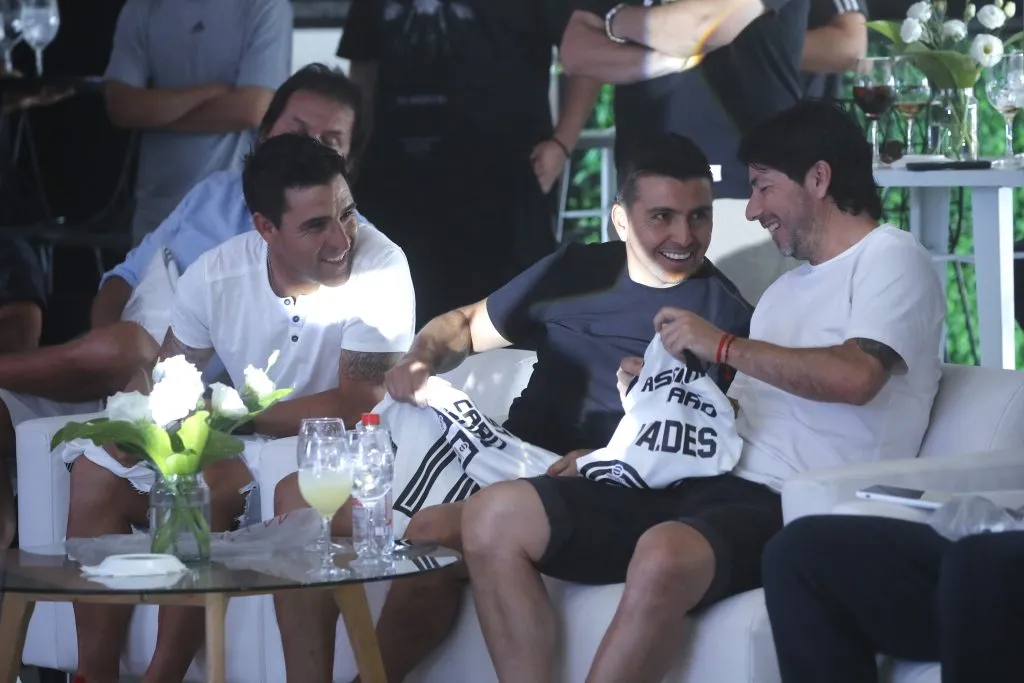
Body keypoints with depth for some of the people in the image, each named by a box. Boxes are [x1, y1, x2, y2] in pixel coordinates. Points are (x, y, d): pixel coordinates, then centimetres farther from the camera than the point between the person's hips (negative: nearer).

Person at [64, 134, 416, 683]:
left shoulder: (380, 269, -24)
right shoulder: (216, 276, -10)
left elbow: (355, 405, -25)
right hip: (238, 437, 6)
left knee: (208, 485, -30)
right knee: (96, 473, -5)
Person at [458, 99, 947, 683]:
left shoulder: (891, 259, 2)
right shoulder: (787, 289, 29)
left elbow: (855, 376, -17)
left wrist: (721, 345, -8)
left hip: (795, 508, -9)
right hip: (714, 485, 9)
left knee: (663, 556, -42)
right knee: (496, 517, -7)